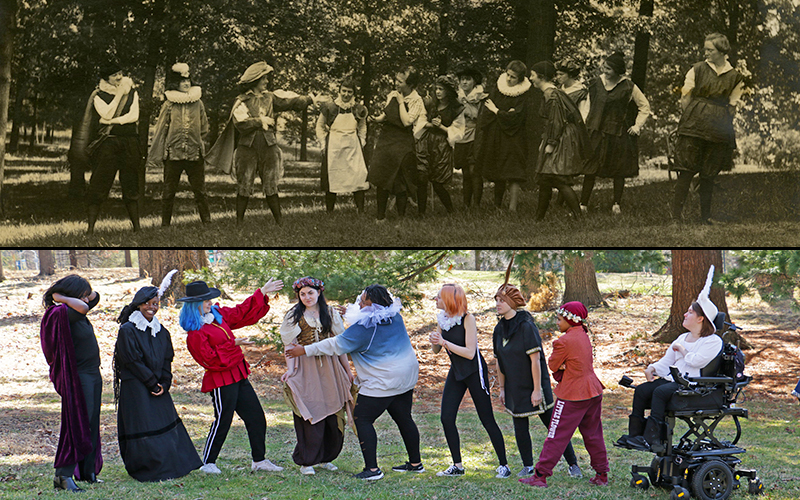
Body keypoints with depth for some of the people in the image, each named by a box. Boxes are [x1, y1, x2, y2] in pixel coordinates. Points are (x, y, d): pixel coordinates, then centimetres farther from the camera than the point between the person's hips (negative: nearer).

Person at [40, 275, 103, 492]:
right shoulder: (62, 314, -17)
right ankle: (63, 475, -10)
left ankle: (87, 472, 20)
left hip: (93, 375, 10)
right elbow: (82, 307, -34)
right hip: (77, 376, -10)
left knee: (91, 425, 12)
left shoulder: (76, 313, 11)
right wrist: (60, 297, -17)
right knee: (78, 425, -11)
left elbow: (95, 297, 20)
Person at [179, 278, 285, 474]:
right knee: (222, 421, -3)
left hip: (238, 376, 9)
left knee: (256, 417, 8)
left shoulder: (218, 315, 9)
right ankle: (208, 463, 12)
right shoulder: (195, 333, -16)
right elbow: (210, 359, -19)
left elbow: (243, 313, 21)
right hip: (221, 380, -9)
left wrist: (263, 292, 21)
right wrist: (233, 344, -16)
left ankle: (259, 460, 17)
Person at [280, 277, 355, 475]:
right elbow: (290, 345, 0)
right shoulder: (294, 316, 3)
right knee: (309, 414, -6)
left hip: (329, 367, 3)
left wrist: (347, 370, 11)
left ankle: (325, 457, 15)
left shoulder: (331, 313, 9)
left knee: (333, 415, 2)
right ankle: (306, 461, 2)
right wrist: (290, 369, -14)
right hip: (306, 368, -3)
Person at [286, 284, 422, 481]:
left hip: (382, 382, -9)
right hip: (406, 377, 9)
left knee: (362, 419, -2)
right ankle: (416, 463, 24)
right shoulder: (395, 317, 4)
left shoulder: (364, 328, -18)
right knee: (404, 419, 17)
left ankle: (372, 468, -8)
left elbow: (336, 345, -13)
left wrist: (305, 350, -5)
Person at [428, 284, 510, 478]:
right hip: (456, 372, 7)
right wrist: (434, 341, -13)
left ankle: (504, 465, 7)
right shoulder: (442, 319, 2)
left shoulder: (467, 318, -18)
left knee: (487, 420, -3)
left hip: (474, 372, -7)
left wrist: (444, 342, -24)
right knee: (446, 418, -2)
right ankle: (457, 466, 9)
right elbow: (436, 350, 10)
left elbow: (470, 353, -23)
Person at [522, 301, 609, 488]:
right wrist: (562, 368, -6)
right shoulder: (584, 336, 8)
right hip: (593, 392, 8)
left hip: (572, 396, -8)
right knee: (593, 434, 15)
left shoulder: (563, 342, -18)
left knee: (557, 435, -4)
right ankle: (602, 475, 19)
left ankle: (540, 476, 0)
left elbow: (552, 365, -8)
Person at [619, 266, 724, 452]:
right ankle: (635, 434, -18)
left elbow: (696, 361, -17)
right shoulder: (683, 338, 24)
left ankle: (651, 439, -35)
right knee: (641, 390, -15)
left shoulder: (713, 341, -3)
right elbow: (667, 361, 20)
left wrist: (682, 350, 1)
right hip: (672, 379, 8)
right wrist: (652, 368, -1)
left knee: (660, 392, -32)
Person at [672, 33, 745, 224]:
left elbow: (732, 106, 10)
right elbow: (685, 98, 7)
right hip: (693, 123, -1)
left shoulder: (735, 77, 7)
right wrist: (690, 119, 3)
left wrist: (722, 125, 5)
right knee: (686, 170, -9)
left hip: (718, 131, 1)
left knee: (709, 174, 6)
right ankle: (676, 214, -9)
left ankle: (705, 216, 15)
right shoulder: (697, 69, 4)